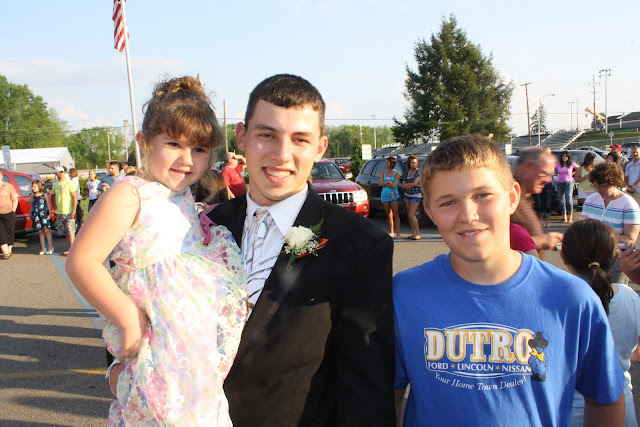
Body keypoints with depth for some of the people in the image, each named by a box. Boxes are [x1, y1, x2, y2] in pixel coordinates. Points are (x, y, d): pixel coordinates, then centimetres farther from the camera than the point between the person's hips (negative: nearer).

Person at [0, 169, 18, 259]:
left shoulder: (8, 186, 1)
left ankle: (9, 250, 20)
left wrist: (13, 211, -5)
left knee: (9, 232, 6)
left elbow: (15, 199, 3)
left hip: (8, 213, -1)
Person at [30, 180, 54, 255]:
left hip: (44, 215, -4)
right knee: (40, 231, 8)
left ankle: (50, 247, 7)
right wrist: (30, 213, 16)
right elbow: (32, 205, 16)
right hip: (36, 216, 4)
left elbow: (48, 205, -3)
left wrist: (50, 214, -6)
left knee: (46, 230, -1)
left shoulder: (45, 195, -5)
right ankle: (43, 248, 14)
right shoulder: (33, 195, 8)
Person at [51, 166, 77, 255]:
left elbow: (75, 197, -10)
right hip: (59, 213, 6)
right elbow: (53, 196, 29)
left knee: (70, 232, -8)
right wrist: (54, 205, 11)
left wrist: (74, 210, -16)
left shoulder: (69, 183, -6)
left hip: (69, 212, -6)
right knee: (65, 232, 10)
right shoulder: (55, 184, 13)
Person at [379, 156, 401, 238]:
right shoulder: (384, 172, 10)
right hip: (385, 195, 4)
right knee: (389, 215, 9)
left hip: (393, 196, -4)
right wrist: (388, 182, -13)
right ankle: (391, 232, 18)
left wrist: (384, 183, -5)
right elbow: (380, 183, -1)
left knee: (395, 215, -6)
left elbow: (393, 185, -14)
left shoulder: (396, 173, -3)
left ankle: (398, 233, -6)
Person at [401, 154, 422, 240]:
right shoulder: (407, 173, 10)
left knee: (411, 215, -14)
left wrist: (407, 185, -1)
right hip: (407, 195, 6)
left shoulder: (418, 171, -7)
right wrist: (413, 185, -8)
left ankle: (418, 234, -9)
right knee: (409, 215, 5)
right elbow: (402, 185, 5)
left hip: (416, 195, -6)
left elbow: (415, 183, -16)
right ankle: (414, 233, 12)